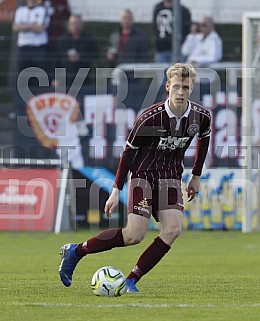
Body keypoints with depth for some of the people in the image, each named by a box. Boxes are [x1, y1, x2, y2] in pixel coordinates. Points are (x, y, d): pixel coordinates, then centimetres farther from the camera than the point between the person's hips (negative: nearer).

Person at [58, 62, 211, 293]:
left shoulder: (201, 116, -9)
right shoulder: (151, 118, -21)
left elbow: (204, 140, 15)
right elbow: (129, 152, -10)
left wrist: (196, 176, 20)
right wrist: (116, 191, -9)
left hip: (170, 178, 5)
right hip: (143, 174, -5)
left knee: (173, 229, -18)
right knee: (135, 235, -15)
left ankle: (132, 280, -8)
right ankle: (76, 251, 3)